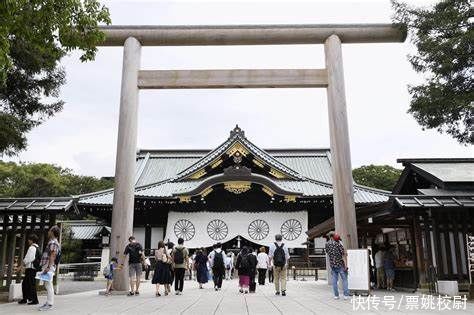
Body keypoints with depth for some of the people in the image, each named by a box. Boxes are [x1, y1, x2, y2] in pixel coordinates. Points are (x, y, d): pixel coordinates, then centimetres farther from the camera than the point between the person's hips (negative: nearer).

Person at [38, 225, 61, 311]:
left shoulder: (53, 242, -12)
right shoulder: (51, 242, 20)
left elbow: (53, 256, -20)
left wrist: (48, 267, -24)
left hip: (49, 267, -10)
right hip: (46, 267, 10)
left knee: (49, 285, -8)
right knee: (48, 286, 14)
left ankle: (49, 304, -5)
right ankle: (48, 302, 21)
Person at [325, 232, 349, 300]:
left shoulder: (327, 244, 4)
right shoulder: (338, 244, -9)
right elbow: (344, 254, -13)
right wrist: (346, 264, -13)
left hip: (332, 265, 4)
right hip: (340, 264, -4)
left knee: (334, 280, 7)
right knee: (344, 279, 3)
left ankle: (336, 295, 9)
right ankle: (346, 295, 1)